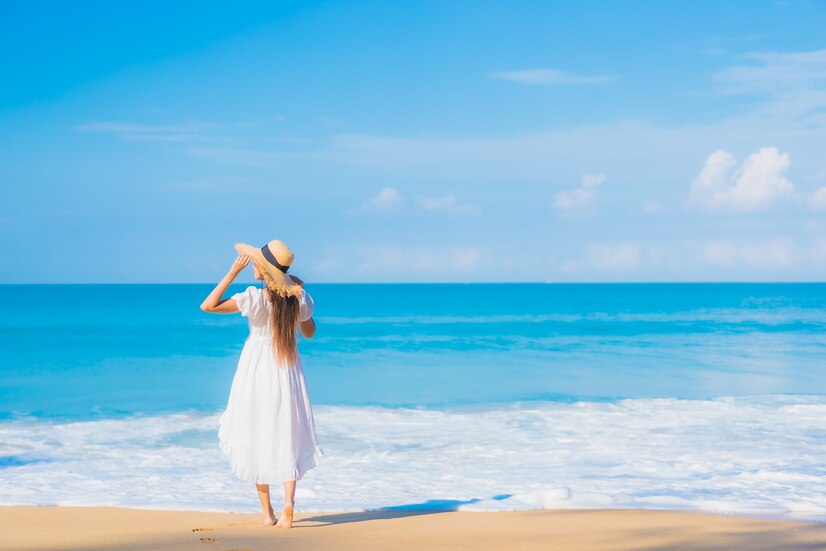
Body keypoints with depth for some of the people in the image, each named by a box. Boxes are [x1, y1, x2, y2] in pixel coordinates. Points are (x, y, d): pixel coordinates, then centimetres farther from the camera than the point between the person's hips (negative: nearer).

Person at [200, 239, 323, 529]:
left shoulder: (255, 298, -18)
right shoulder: (300, 298, -6)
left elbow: (208, 306, -17)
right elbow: (309, 333, 11)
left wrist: (233, 271, -17)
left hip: (257, 372, -3)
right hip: (288, 373, 3)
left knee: (256, 439, 11)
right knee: (288, 439, 9)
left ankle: (268, 512, 14)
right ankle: (289, 500, -14)